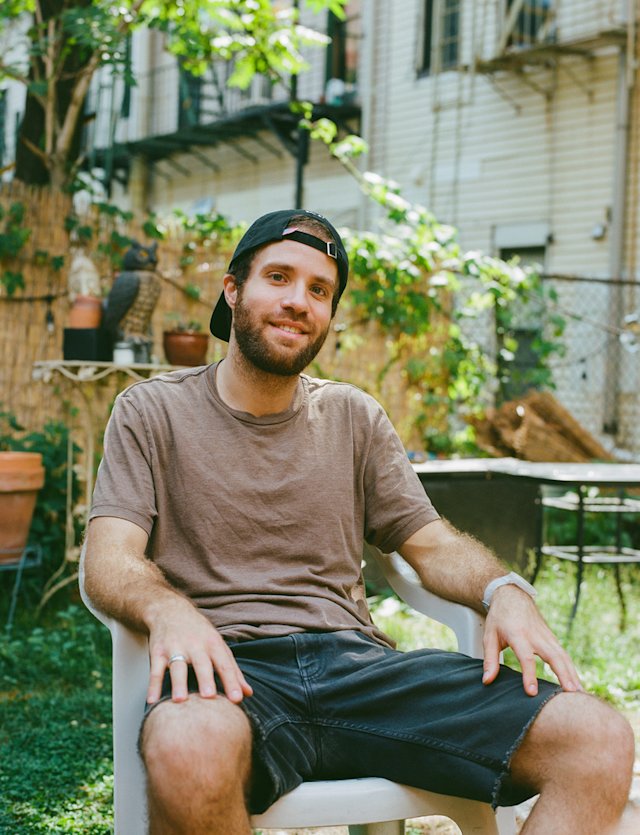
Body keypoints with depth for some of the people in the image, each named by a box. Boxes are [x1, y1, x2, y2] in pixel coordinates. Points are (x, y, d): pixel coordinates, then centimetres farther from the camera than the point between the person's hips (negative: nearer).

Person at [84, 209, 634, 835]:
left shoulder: (354, 418, 21)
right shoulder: (152, 412, 9)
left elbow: (432, 544, 18)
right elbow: (108, 560, -2)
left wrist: (504, 590, -6)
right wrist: (168, 609, -26)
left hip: (358, 663, 4)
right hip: (229, 667, -3)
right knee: (190, 748, -44)